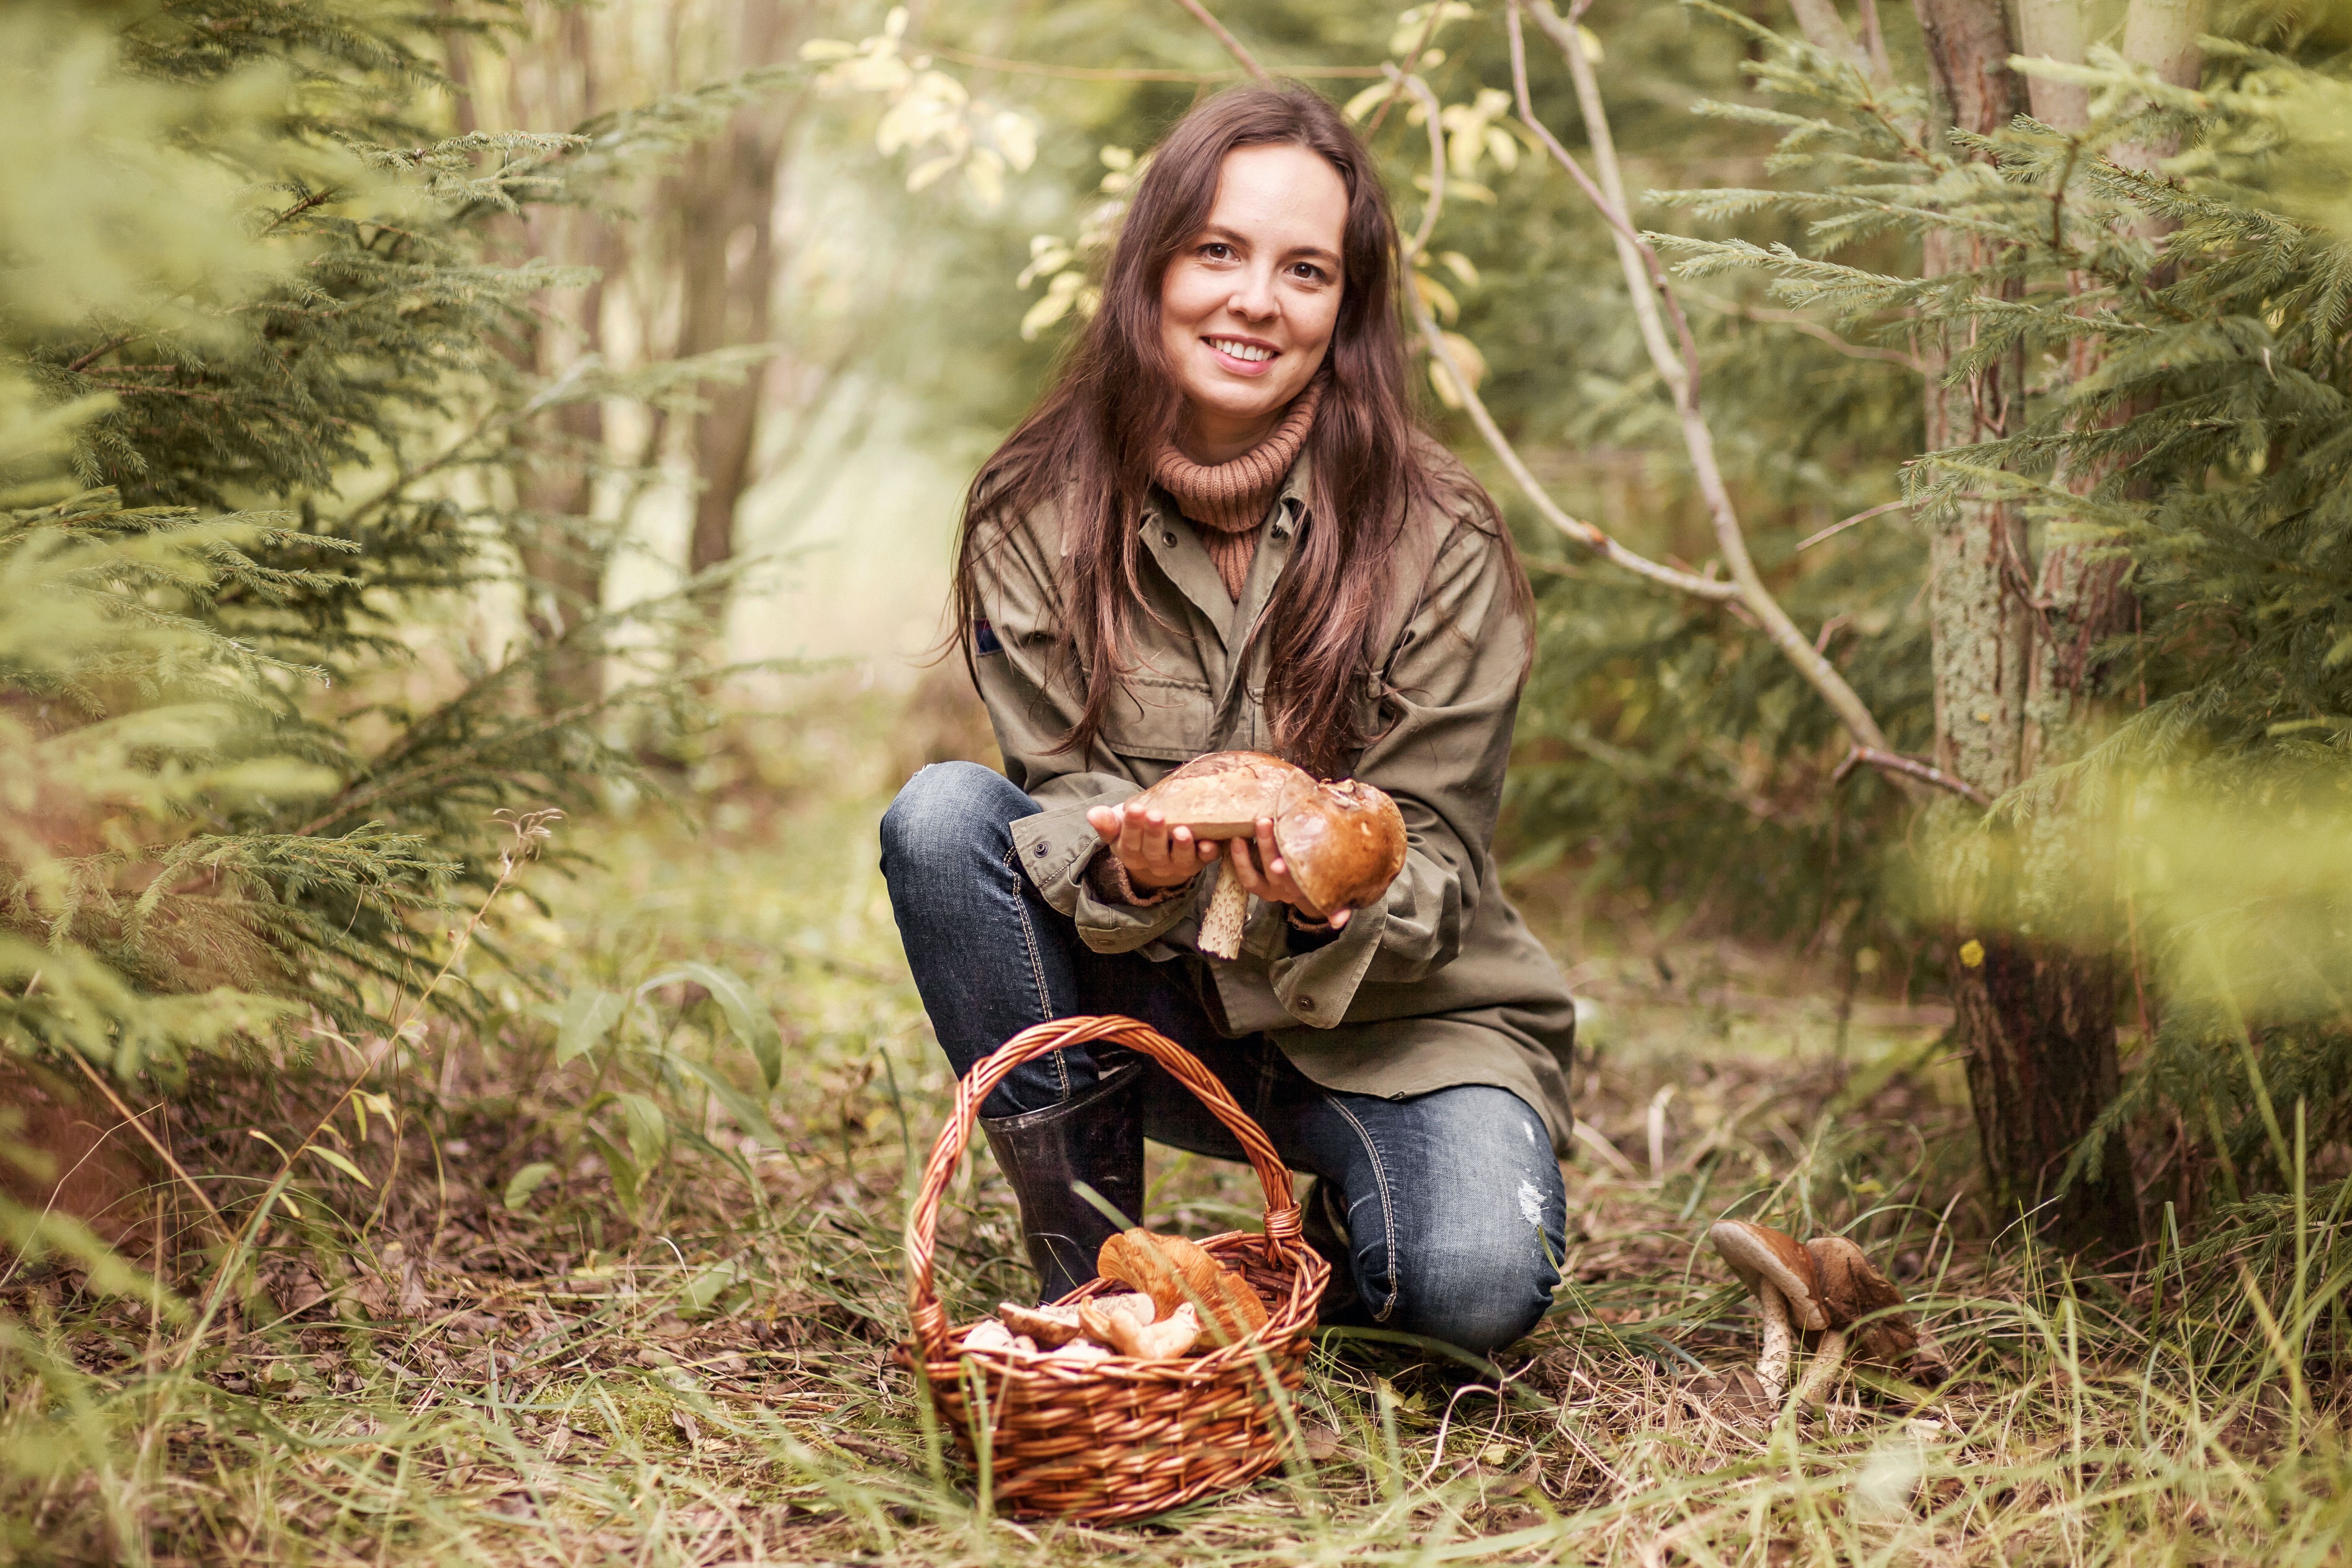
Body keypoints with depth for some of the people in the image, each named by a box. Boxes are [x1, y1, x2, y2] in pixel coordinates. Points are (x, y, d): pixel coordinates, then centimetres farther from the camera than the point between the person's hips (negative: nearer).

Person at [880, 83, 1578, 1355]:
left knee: (1476, 1282, -31)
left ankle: (1337, 1246, 10)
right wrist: (1126, 868, -33)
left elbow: (1432, 862, -11)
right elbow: (1063, 802, -9)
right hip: (1145, 1006, 2)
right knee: (942, 814, -24)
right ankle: (1087, 1273, -12)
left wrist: (1331, 903, -35)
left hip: (1396, 1018, -2)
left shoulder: (1439, 542, -13)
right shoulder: (1035, 520, -8)